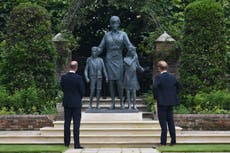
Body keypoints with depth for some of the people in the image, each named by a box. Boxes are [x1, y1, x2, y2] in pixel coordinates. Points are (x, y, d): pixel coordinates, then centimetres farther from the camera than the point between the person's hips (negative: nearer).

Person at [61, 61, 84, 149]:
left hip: (67, 103, 4)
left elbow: (62, 89, 7)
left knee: (67, 123, 10)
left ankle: (66, 143, 13)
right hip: (76, 103, -4)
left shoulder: (63, 77, -2)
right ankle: (76, 144, -4)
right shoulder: (78, 78, -14)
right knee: (76, 124, -2)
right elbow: (82, 91, -8)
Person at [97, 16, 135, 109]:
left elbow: (129, 46, -5)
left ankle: (121, 102, 4)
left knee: (119, 82, -5)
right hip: (109, 60, 1)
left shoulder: (123, 34, 4)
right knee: (111, 82, 1)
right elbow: (100, 48, 9)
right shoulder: (107, 35, 7)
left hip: (118, 60, -1)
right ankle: (113, 103, 5)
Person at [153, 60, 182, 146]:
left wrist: (156, 97, -10)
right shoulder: (172, 77, 8)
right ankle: (173, 141, 11)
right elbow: (179, 86, 14)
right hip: (171, 102, 6)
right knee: (171, 121, 10)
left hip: (162, 103, -6)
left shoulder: (158, 77, -11)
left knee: (163, 122, -3)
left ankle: (163, 142, -3)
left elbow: (154, 87, -24)